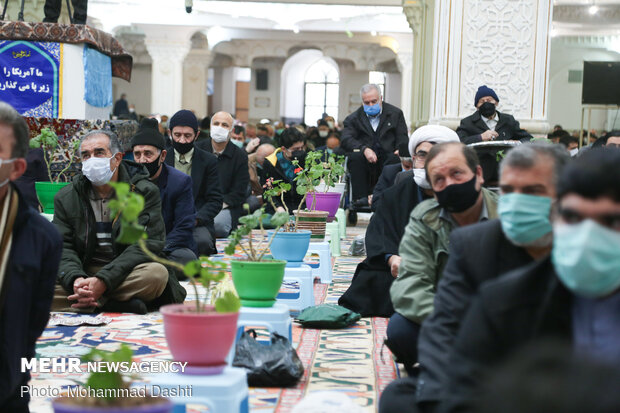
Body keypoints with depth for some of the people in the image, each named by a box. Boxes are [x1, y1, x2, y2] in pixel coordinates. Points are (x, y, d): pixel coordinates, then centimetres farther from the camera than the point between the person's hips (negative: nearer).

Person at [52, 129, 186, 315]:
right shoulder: (66, 197, 8)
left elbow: (146, 244, -13)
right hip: (84, 273, 3)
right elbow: (62, 247, -1)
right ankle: (118, 304, -29)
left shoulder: (145, 192, -3)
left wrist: (104, 281, -26)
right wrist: (75, 279, -25)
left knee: (157, 274, -34)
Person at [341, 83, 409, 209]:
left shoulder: (395, 114, 14)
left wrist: (400, 150, -18)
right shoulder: (353, 118, 11)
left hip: (387, 158, 0)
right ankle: (361, 198, -33)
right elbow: (345, 140, -6)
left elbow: (402, 139, 7)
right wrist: (364, 149, -25)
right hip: (365, 162, 0)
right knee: (355, 156, -31)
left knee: (396, 159, -32)